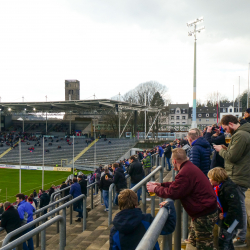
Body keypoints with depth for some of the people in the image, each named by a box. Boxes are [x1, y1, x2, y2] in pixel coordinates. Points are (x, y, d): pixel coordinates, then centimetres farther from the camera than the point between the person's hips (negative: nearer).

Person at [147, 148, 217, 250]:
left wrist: (155, 189, -9)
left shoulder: (185, 173, -27)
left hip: (204, 216, -11)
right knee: (193, 242, 23)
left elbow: (172, 192, -25)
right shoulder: (189, 167, 9)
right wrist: (161, 184, 12)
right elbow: (177, 184, 17)